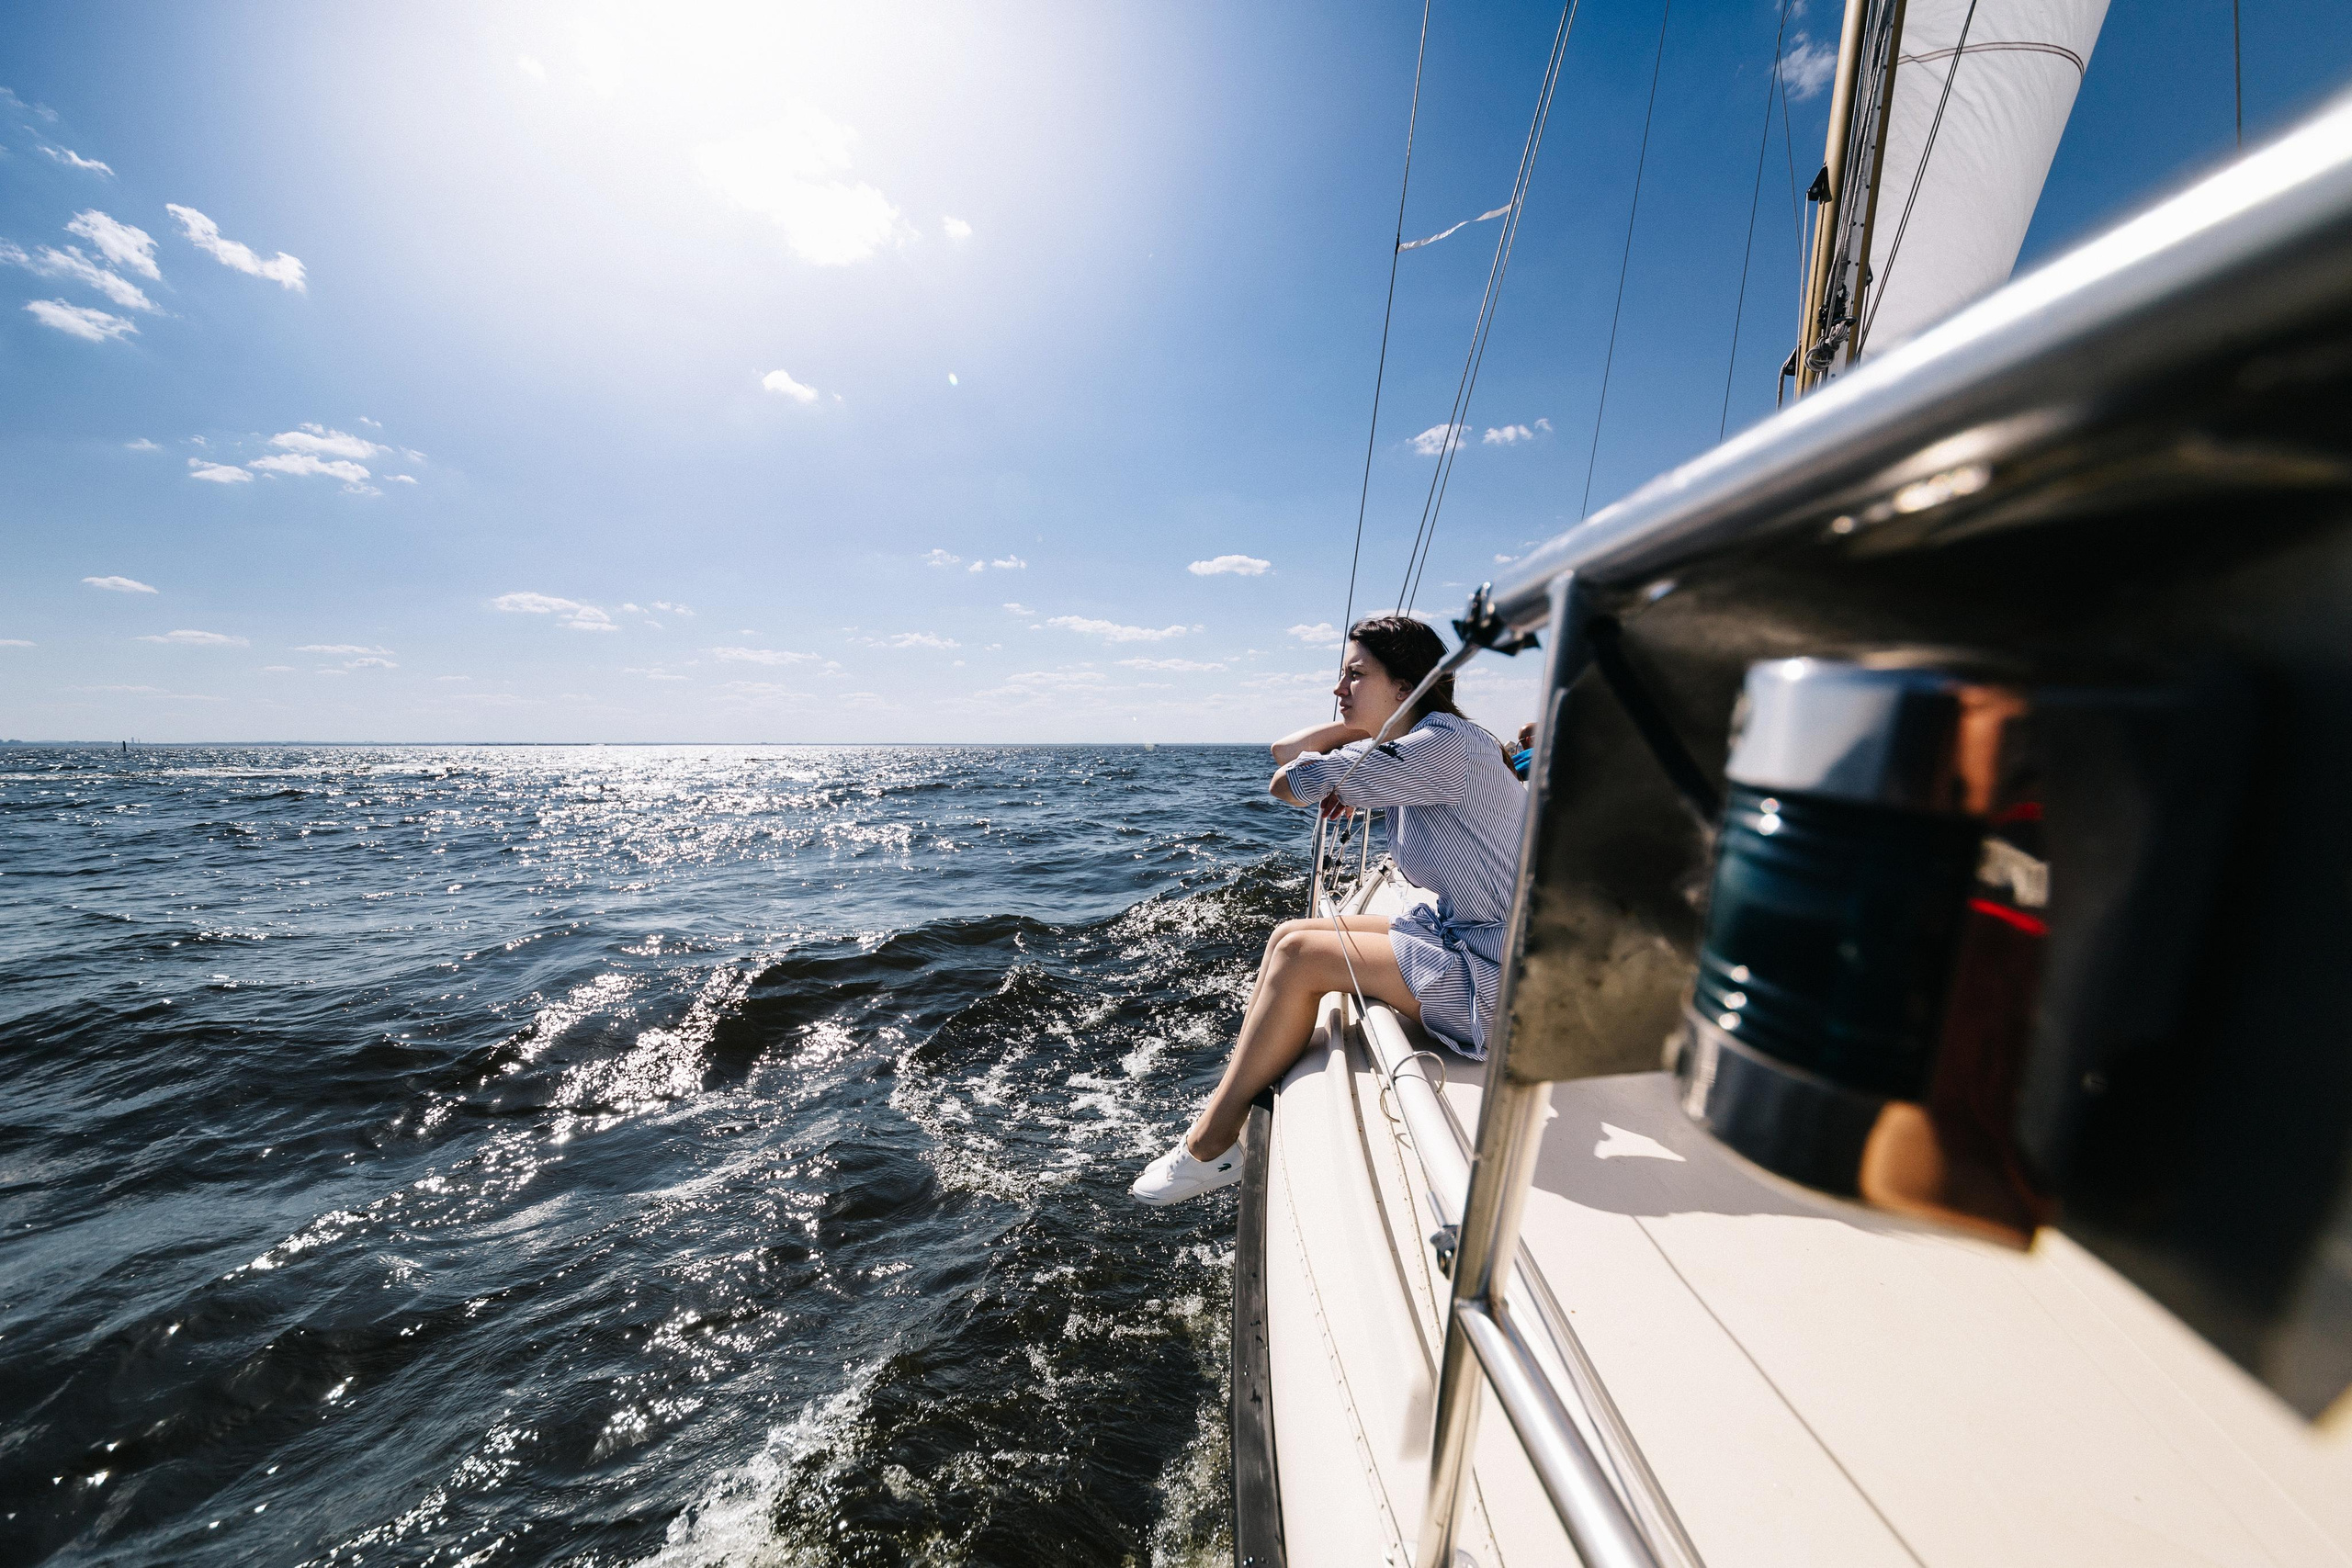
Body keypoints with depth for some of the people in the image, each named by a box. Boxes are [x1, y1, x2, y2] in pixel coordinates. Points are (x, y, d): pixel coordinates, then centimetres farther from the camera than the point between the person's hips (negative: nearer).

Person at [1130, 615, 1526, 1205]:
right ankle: (1231, 1108, 7)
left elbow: (1288, 783, -20)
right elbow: (1285, 752, 5)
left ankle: (1208, 1148, 1)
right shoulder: (1410, 748, 7)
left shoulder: (1447, 744, -23)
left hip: (1496, 976, -9)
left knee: (1299, 955, -14)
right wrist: (1357, 728, -8)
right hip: (1457, 935, 9)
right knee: (1287, 935, 1)